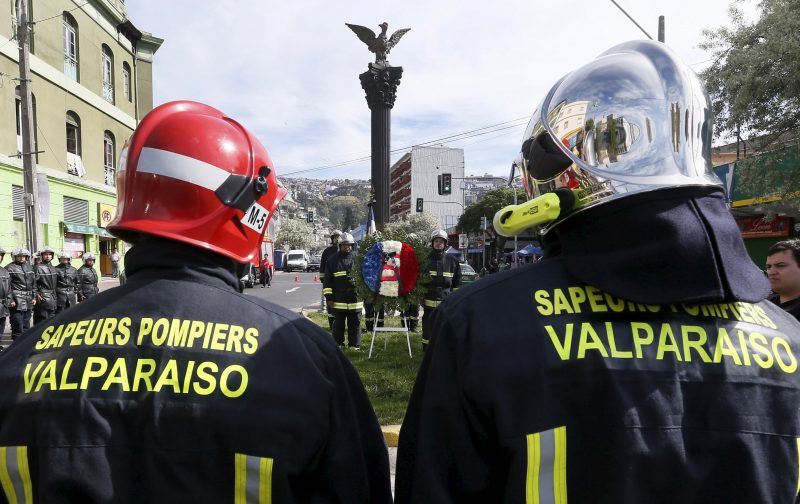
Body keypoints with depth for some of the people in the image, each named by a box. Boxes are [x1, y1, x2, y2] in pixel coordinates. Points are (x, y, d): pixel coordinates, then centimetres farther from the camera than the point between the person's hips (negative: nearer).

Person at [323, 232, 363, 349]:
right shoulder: (333, 260, 4)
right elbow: (327, 280, 4)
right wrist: (328, 296, -2)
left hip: (355, 299, 0)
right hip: (338, 299, 0)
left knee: (355, 324, 8)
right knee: (338, 324, 10)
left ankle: (355, 345, 19)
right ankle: (337, 344, 22)